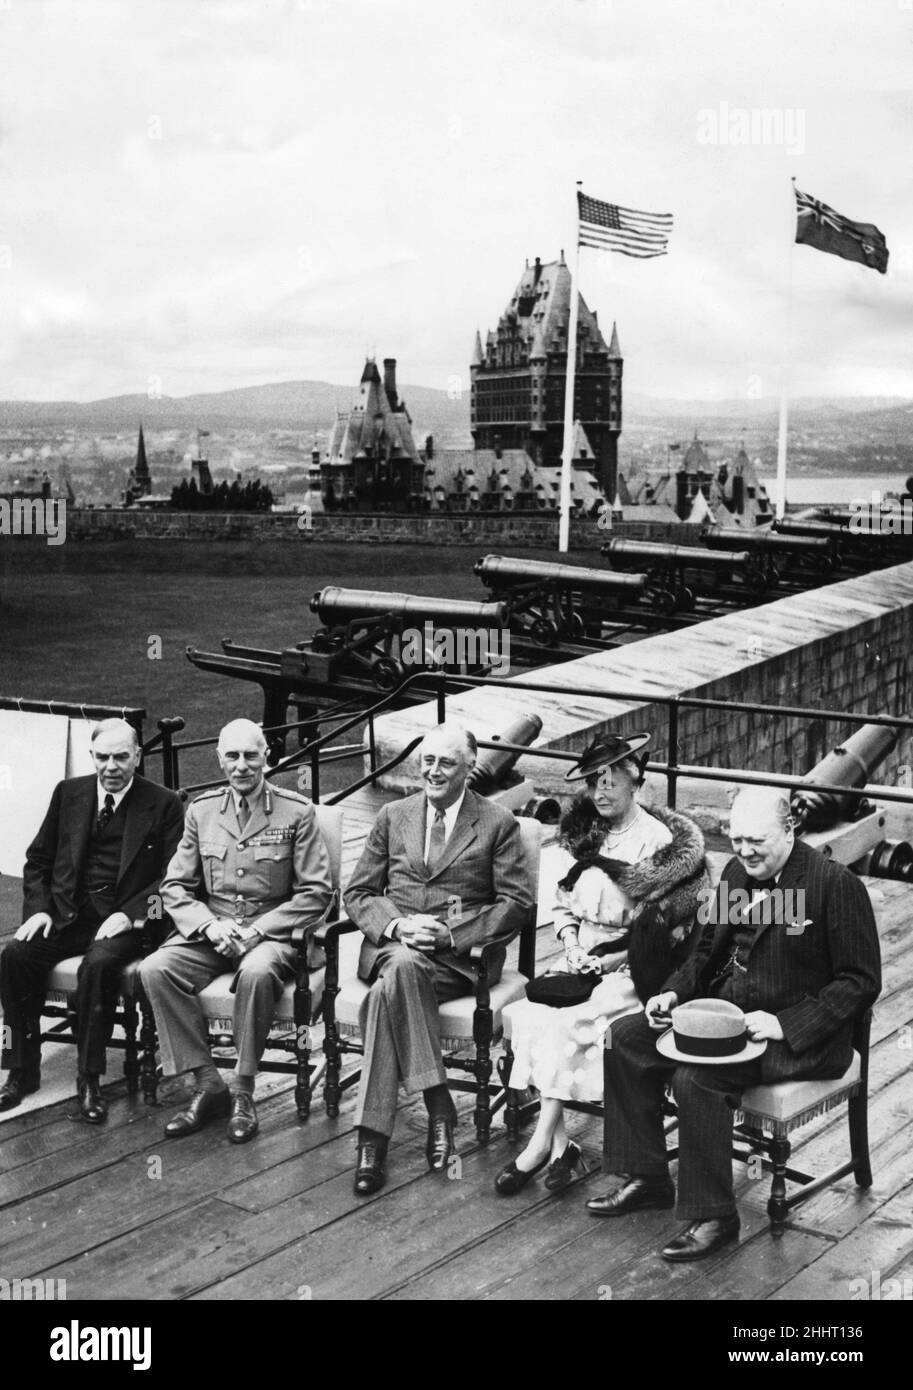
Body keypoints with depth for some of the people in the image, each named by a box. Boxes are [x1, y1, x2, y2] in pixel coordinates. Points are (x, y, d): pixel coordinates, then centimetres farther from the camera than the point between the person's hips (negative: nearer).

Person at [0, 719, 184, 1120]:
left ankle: (89, 1080, -21)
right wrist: (38, 908, -1)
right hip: (65, 916, 4)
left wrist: (129, 915, -16)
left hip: (123, 920, -4)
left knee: (98, 965, -34)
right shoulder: (68, 793, 12)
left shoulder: (163, 805, 1)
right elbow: (37, 860, 16)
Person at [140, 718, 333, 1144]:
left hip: (272, 930, -4)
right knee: (155, 969, -24)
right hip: (210, 929, 4)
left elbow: (317, 892, -4)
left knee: (257, 972, -37)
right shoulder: (201, 810, 9)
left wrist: (258, 929, -14)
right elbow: (175, 886, 9)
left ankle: (242, 1090, -19)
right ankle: (207, 1083, -15)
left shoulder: (296, 812, -2)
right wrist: (210, 924, -11)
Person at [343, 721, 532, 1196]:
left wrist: (450, 934, -13)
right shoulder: (393, 817, 19)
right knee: (404, 967, -36)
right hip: (391, 943, 3)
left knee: (389, 991, -33)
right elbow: (358, 894, 14)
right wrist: (395, 926, -9)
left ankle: (373, 1134, -27)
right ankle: (437, 1102, -30)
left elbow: (516, 904, 0)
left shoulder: (498, 823, 9)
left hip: (459, 955, -2)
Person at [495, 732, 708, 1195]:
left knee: (563, 1026, -27)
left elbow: (670, 930, -8)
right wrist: (572, 948, -2)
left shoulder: (660, 839, -6)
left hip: (629, 971, -5)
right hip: (582, 964, 5)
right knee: (528, 1014, -23)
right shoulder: (582, 833, 12)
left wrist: (611, 960, -14)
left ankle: (543, 1142, -17)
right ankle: (559, 1144, -21)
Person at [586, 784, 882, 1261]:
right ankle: (647, 1178, 8)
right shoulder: (736, 872, 8)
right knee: (624, 1039, -3)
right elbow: (708, 950, 20)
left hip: (799, 1034, -8)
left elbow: (860, 981, -15)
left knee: (695, 1076, -29)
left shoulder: (835, 884, -15)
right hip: (726, 1011, 8)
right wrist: (674, 992, 1)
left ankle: (712, 1217, -14)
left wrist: (786, 1024, -22)